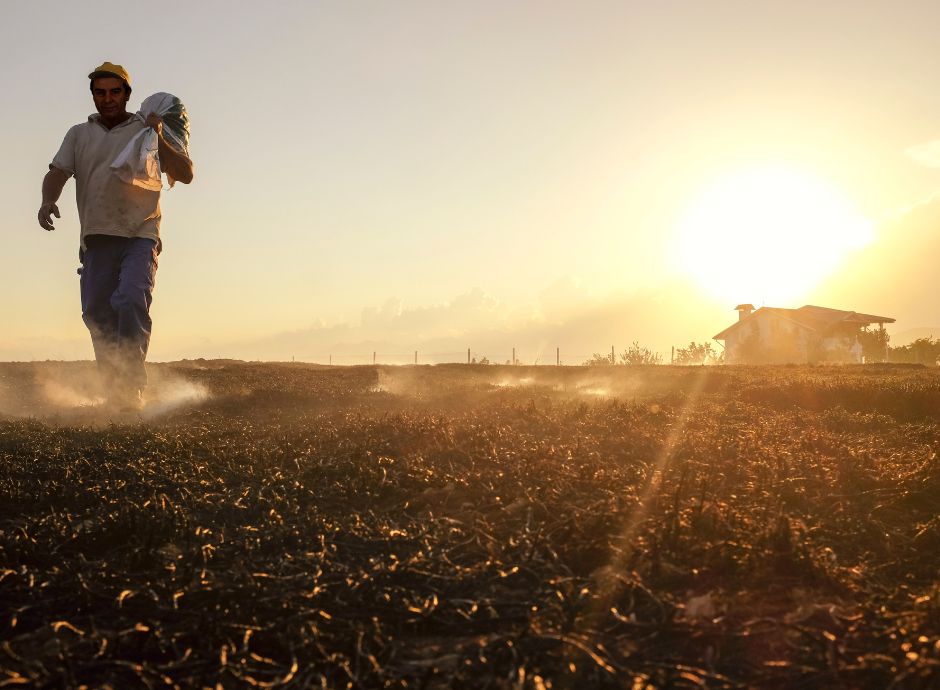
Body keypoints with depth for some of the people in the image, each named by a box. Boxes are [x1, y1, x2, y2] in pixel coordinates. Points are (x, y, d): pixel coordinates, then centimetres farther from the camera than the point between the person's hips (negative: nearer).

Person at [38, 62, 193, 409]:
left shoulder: (148, 131, 12)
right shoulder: (79, 134, 19)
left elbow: (185, 174, 4)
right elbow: (57, 172, 7)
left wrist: (158, 139, -9)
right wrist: (48, 200, -14)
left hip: (140, 236, -3)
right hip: (96, 238, 3)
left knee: (131, 302, -23)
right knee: (96, 313, -1)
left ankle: (131, 387, -21)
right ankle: (115, 393, 9)